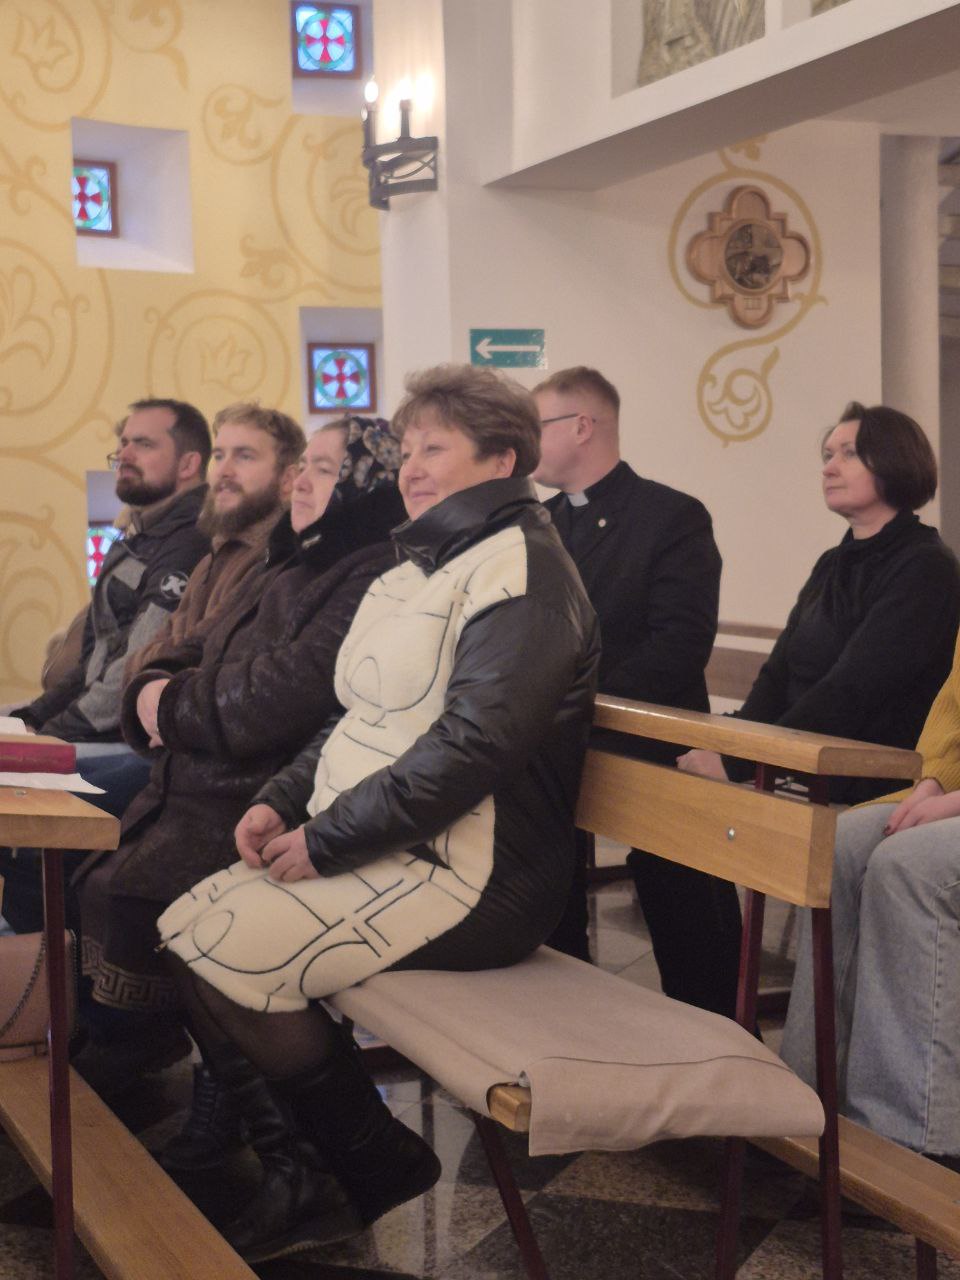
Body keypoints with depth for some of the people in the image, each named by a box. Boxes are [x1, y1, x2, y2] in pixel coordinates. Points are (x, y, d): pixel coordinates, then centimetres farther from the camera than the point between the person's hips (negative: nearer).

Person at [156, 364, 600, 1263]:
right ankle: (295, 1179, 2)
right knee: (182, 930, -5)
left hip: (468, 873, -10)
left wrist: (327, 840, -19)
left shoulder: (520, 565, -12)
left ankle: (379, 1168, 0)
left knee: (229, 955, -21)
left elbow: (476, 744, -23)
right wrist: (281, 800, 4)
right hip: (366, 853, 10)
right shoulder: (417, 572, 20)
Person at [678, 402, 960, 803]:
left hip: (874, 794, -7)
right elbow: (776, 675, 11)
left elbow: (849, 694, -17)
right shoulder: (832, 566, 18)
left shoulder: (926, 569, -8)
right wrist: (728, 750, -8)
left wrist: (736, 764, -22)